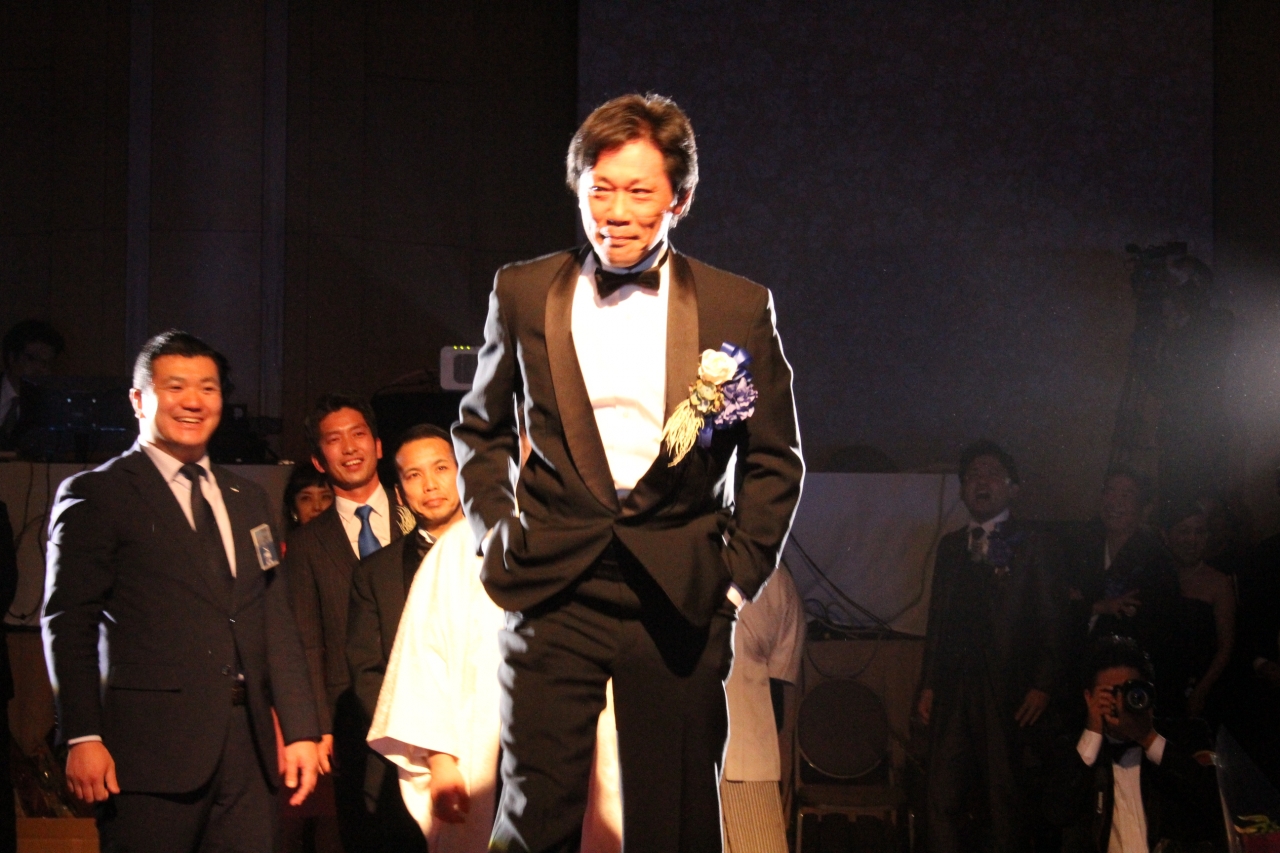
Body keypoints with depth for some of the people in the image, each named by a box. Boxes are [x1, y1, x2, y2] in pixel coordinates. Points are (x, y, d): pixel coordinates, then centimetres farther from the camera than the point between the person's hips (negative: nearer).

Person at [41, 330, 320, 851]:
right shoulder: (95, 495, 2)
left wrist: (300, 730, 10)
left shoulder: (246, 500, 20)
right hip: (151, 748, -5)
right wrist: (82, 738, -14)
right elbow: (67, 623, -5)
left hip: (246, 748, 5)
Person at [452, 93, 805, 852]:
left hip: (681, 600, 0)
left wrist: (742, 570, 2)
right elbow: (481, 429, 20)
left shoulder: (741, 309, 2)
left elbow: (775, 458, 10)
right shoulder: (522, 295, 6)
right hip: (553, 590, 0)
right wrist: (495, 530, 7)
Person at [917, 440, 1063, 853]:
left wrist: (1042, 686, -10)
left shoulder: (1035, 547, 5)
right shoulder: (950, 546, 19)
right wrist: (929, 684, 9)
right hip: (952, 691, 4)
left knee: (1007, 800, -2)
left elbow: (1052, 623, 0)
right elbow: (937, 618, 17)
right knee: (941, 798, -3)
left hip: (1009, 694, -4)